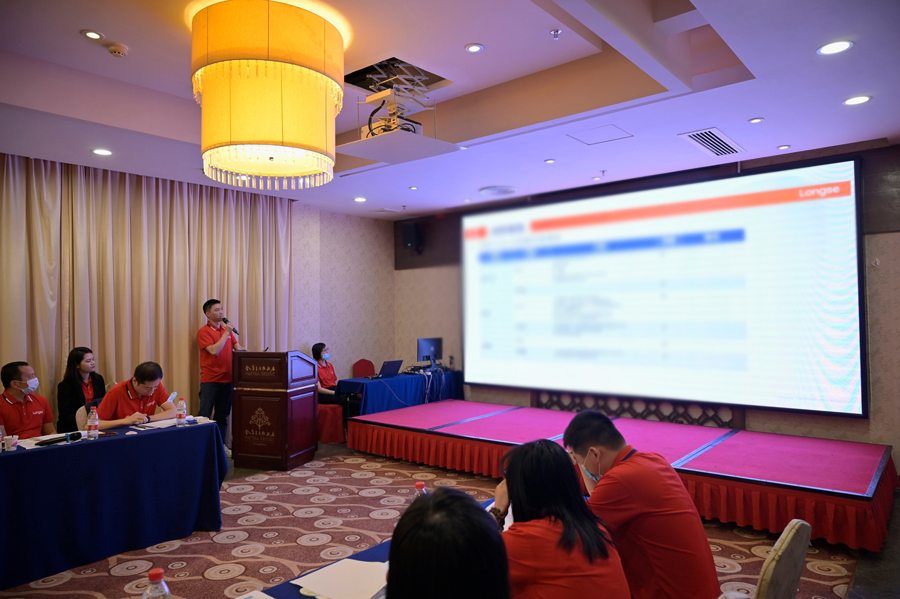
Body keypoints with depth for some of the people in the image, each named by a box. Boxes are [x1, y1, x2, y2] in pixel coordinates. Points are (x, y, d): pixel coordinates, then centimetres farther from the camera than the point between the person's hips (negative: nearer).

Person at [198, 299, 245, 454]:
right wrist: (226, 333, -18)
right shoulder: (204, 331, -6)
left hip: (227, 379, 6)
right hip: (210, 381, -6)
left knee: (223, 416, 12)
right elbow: (214, 351, -19)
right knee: (204, 416, -3)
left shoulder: (227, 329, 12)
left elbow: (238, 348, 10)